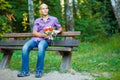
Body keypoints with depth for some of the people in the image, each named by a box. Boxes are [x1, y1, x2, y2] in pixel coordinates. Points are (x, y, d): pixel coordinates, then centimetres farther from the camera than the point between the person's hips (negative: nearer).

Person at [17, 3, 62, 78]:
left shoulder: (54, 19, 15)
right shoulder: (37, 21, 17)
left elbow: (60, 28, 22)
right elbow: (34, 33, 5)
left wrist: (57, 31, -3)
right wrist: (43, 35, -13)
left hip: (45, 40, -2)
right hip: (35, 39, 3)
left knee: (41, 46, -40)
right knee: (25, 47, -29)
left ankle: (39, 71, -31)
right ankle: (25, 71, -24)